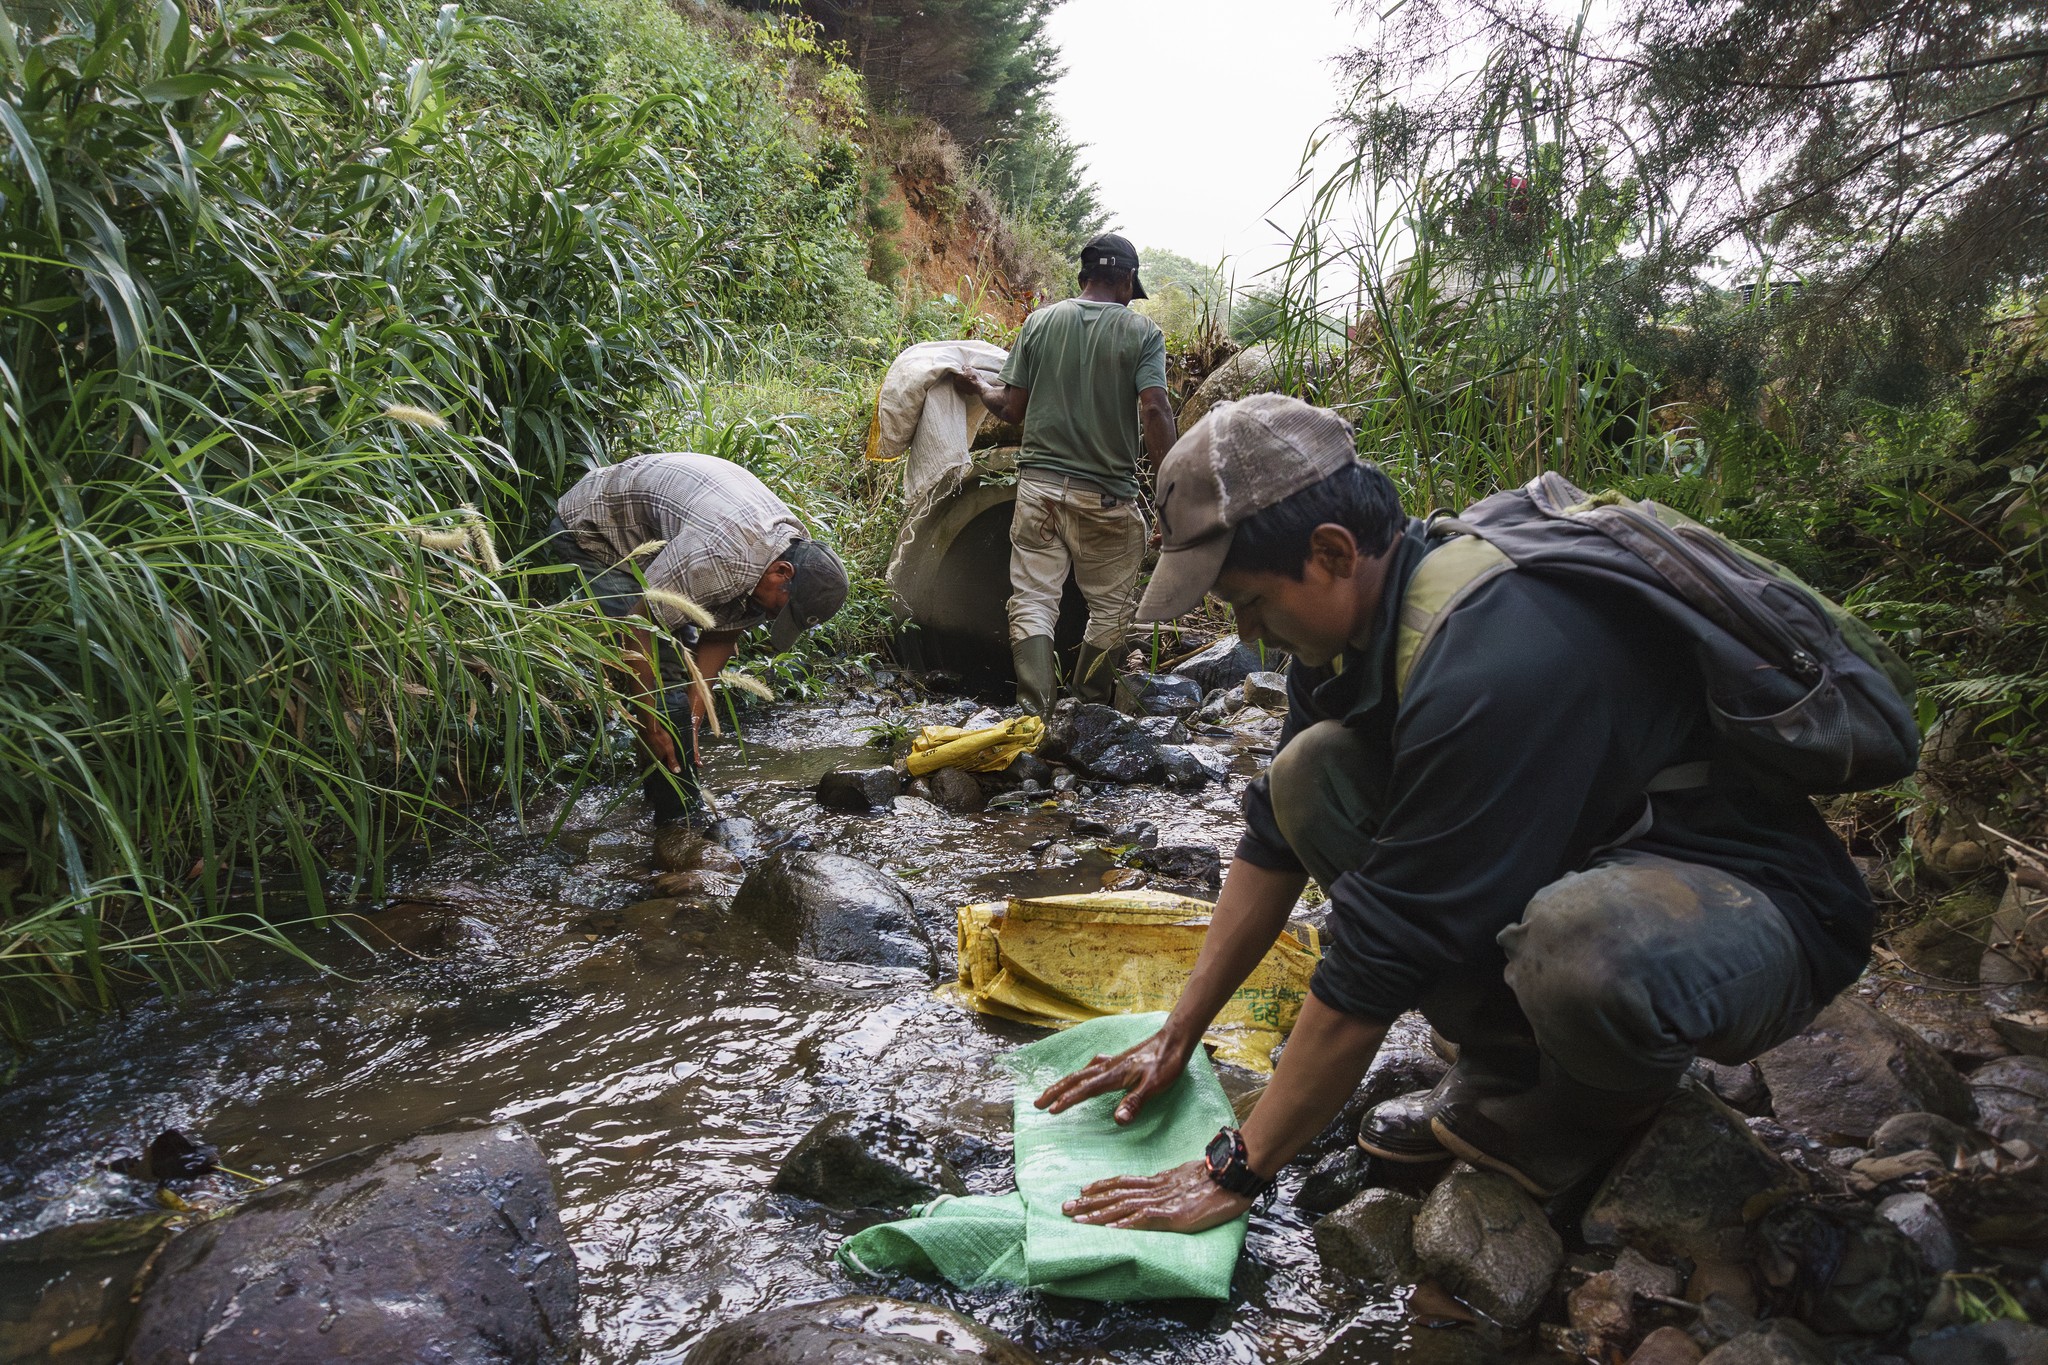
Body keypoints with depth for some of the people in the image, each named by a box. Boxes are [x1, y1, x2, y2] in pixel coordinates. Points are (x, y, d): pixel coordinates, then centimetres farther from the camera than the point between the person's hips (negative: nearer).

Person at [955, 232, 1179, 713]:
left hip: (1039, 483, 2)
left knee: (1033, 602, 3)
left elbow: (1012, 408, 5)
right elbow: (1154, 411, -13)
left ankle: (1034, 714, -6)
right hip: (1109, 494, -2)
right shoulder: (1142, 331, -2)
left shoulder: (1039, 322, 5)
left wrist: (979, 387, 26)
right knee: (1110, 609, 13)